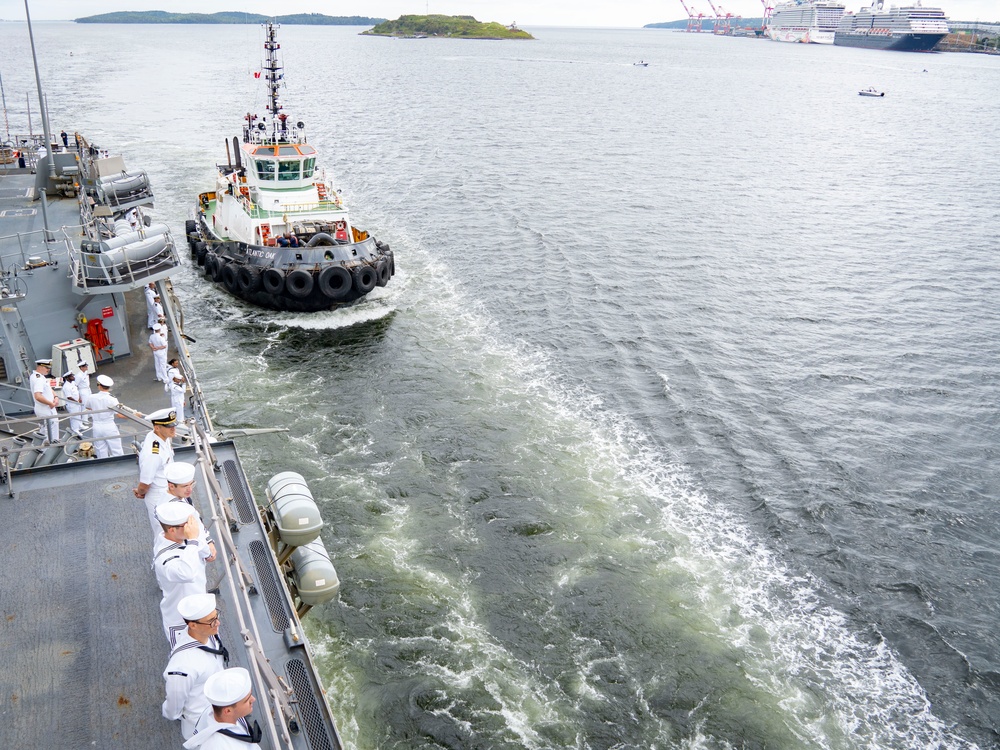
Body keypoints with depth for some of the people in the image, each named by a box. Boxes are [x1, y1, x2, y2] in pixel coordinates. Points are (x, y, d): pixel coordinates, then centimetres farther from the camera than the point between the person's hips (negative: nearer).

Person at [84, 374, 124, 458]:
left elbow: (88, 408, 16)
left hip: (97, 428, 3)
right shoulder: (112, 400, -16)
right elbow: (119, 415, -19)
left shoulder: (91, 397, -5)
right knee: (117, 452, 4)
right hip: (110, 427, -3)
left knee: (101, 453, 12)